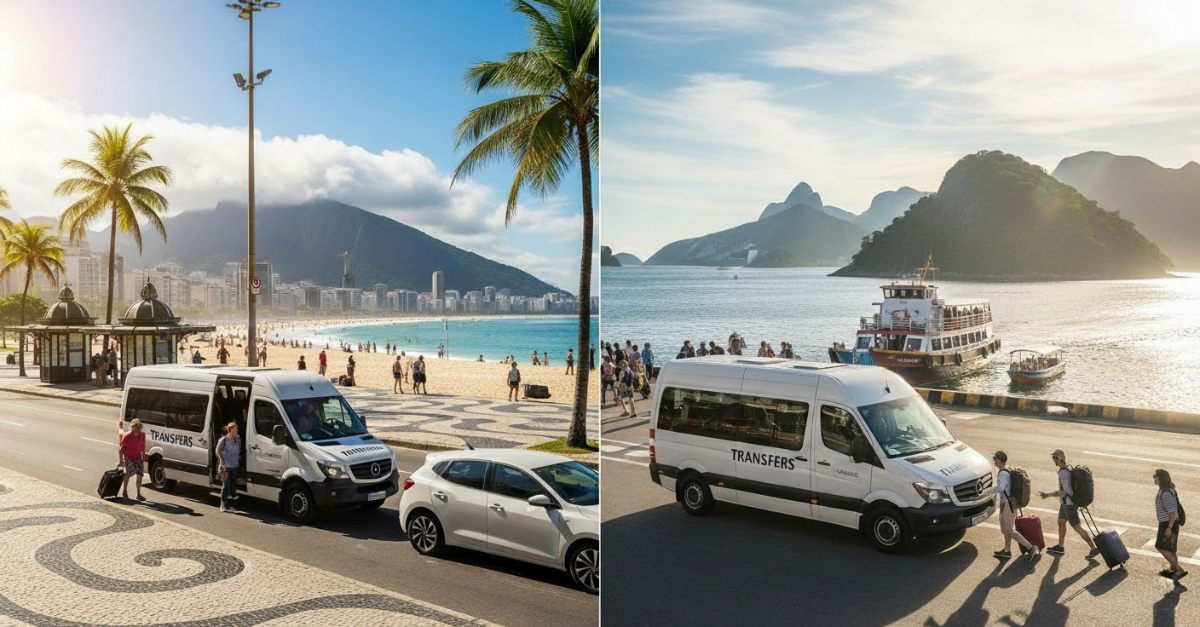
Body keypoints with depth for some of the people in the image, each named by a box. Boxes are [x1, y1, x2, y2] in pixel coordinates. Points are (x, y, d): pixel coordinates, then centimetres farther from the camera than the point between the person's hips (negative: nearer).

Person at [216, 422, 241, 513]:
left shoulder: (238, 439, 3)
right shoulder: (224, 440, -10)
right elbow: (218, 451, -4)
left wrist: (239, 459, 5)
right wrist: (223, 463, -10)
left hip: (235, 466, 5)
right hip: (226, 466, -5)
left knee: (233, 486, 8)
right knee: (225, 485, -3)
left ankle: (229, 505, 18)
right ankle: (223, 505, 8)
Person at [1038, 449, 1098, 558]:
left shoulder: (1063, 473, -27)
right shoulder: (1068, 469, 3)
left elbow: (1065, 491, -28)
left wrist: (1048, 495, -24)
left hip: (1069, 505, -10)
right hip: (1065, 503, 10)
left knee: (1077, 528, 1)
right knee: (1061, 523, 21)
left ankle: (1094, 548, 10)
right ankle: (1060, 548, 33)